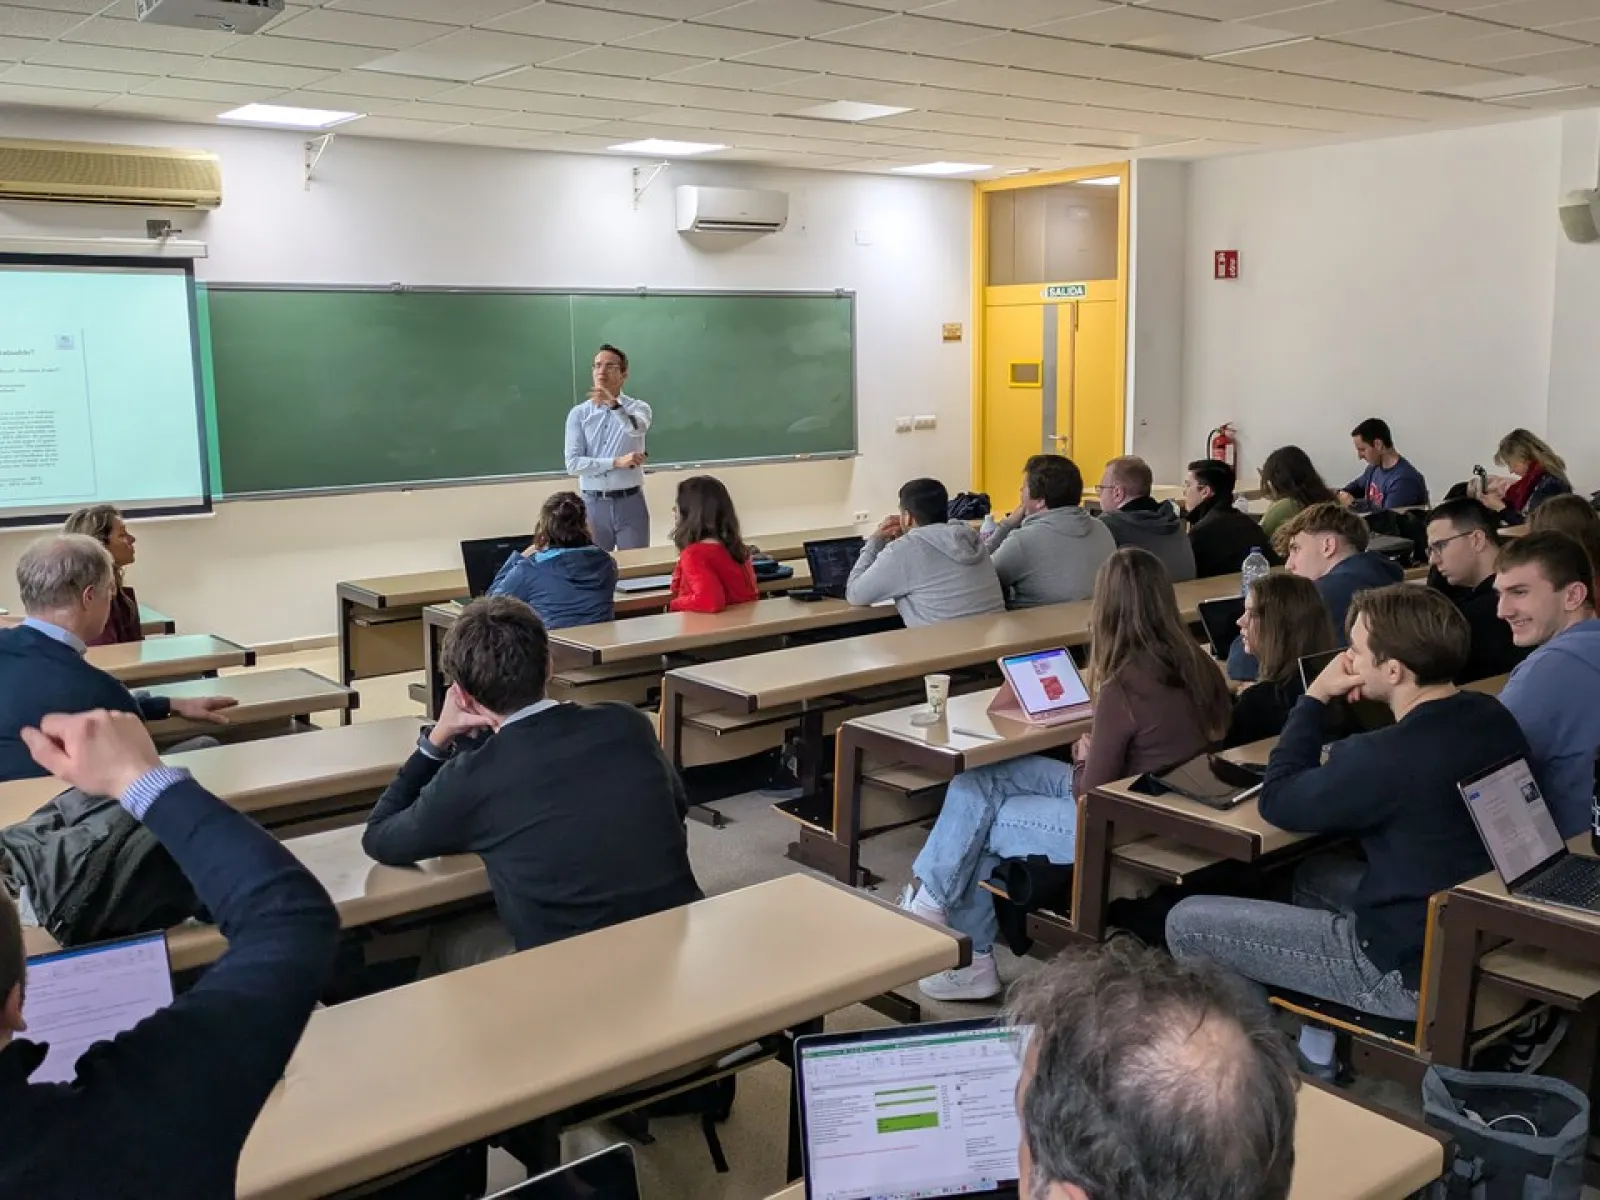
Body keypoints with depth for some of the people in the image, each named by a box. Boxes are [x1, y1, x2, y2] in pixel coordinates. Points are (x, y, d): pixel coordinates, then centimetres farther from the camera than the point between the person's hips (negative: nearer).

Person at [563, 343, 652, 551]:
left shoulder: (638, 408, 1)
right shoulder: (578, 414, 3)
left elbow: (636, 429, -25)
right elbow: (573, 464, -6)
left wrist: (614, 405, -44)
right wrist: (617, 462, -14)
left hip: (630, 503, -1)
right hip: (594, 505, 1)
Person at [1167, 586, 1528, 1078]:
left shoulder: (1387, 757, -29)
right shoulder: (1495, 718, -3)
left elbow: (1278, 802, -12)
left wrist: (1315, 698, -7)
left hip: (1414, 971, -9)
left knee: (1187, 923, -1)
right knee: (1316, 875, 32)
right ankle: (1317, 1051, 32)